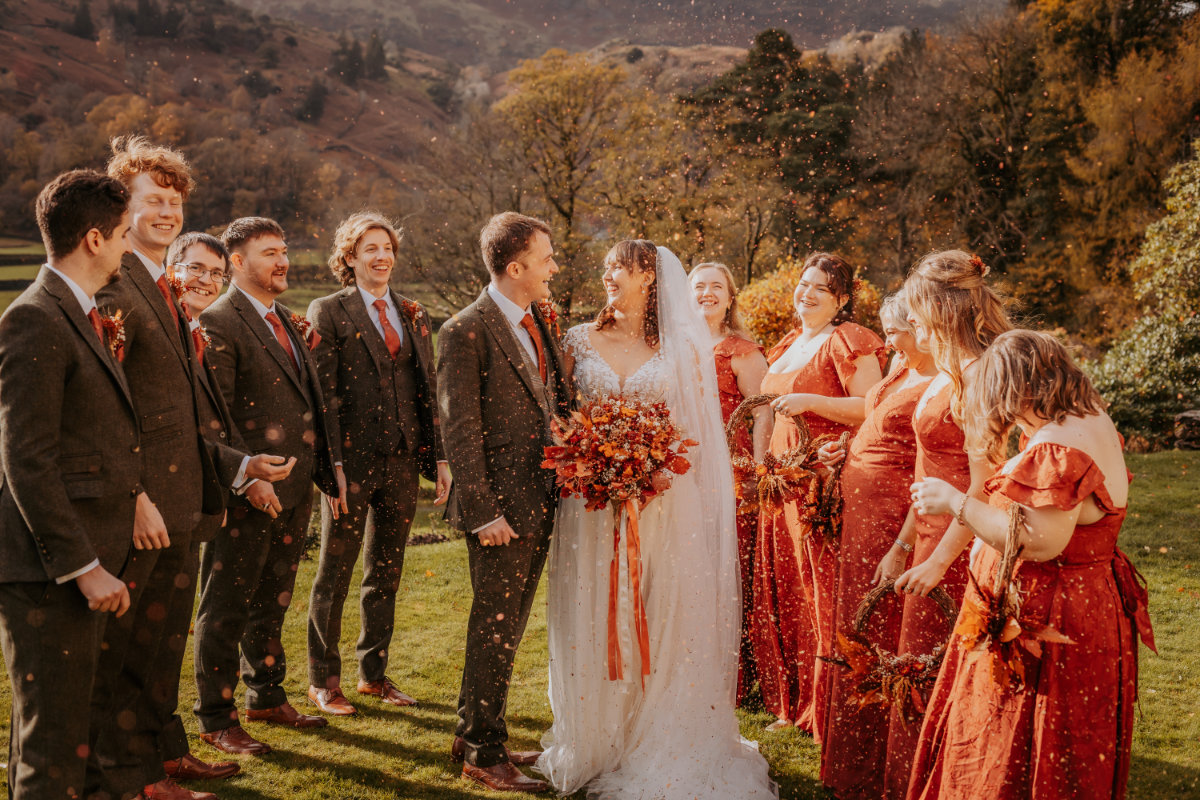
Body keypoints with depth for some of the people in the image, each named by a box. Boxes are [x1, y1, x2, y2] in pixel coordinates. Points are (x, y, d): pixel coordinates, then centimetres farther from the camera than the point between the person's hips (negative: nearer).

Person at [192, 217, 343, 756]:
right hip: (250, 493, -8)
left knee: (272, 603, 20)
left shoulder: (288, 321, 15)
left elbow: (314, 398, 18)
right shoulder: (217, 323, -11)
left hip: (295, 488, 8)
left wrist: (330, 463, 12)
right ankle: (216, 720, 14)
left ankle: (267, 697, 34)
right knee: (226, 609, 3)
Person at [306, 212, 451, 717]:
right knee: (334, 575, 5)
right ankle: (323, 681, 17)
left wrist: (439, 456, 6)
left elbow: (428, 388, 13)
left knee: (386, 574, 13)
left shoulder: (412, 315, 13)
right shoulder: (328, 312, -3)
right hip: (352, 461, -5)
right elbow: (321, 394, -8)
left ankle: (374, 673, 25)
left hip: (403, 461, 5)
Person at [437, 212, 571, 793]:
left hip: (541, 502, 8)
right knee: (495, 629, 1)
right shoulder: (466, 331, -13)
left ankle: (474, 733, 31)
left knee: (507, 626, 17)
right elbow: (459, 430, -15)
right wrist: (481, 512, -17)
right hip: (502, 506, -8)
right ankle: (483, 753, 15)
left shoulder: (539, 323, 12)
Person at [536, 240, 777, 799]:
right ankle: (596, 744, 20)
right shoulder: (580, 341, 7)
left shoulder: (682, 348, 2)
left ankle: (657, 750, 16)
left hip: (662, 500, -1)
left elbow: (697, 428, 3)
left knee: (662, 621, 3)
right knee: (594, 621, 6)